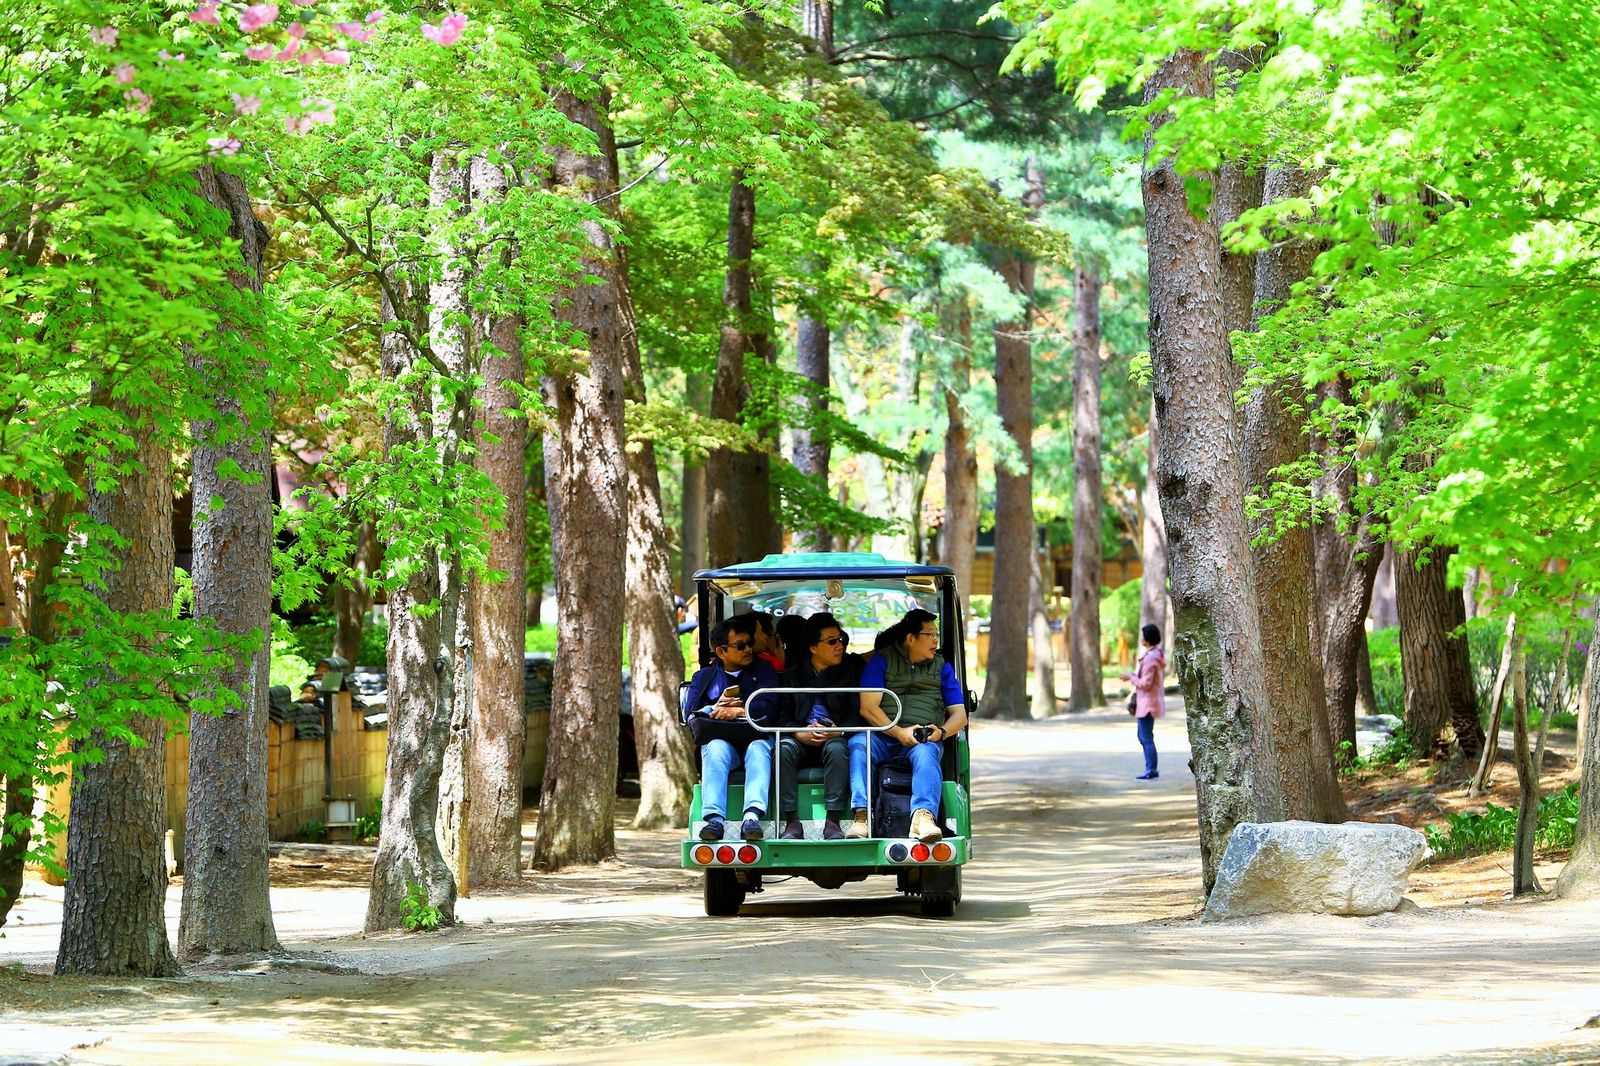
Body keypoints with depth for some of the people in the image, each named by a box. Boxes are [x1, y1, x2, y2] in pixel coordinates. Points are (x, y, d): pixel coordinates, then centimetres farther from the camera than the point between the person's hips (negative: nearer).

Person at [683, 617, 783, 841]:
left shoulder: (763, 671, 19)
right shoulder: (704, 677, 22)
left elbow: (769, 706, 2)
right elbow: (691, 714, 9)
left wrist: (738, 711, -11)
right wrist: (717, 708, -9)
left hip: (756, 736, 0)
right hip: (720, 738, 1)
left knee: (759, 748, -36)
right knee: (715, 749, -35)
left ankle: (753, 816, -56)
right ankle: (714, 818, -51)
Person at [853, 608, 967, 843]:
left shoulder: (942, 667, 18)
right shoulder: (881, 660, 10)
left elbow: (959, 714, 14)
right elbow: (868, 708, -2)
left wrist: (942, 732, -9)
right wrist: (899, 732, -16)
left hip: (924, 738, 1)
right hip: (882, 736, -1)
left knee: (925, 753, -35)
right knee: (857, 744, -33)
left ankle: (923, 817, -57)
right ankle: (862, 816, -44)